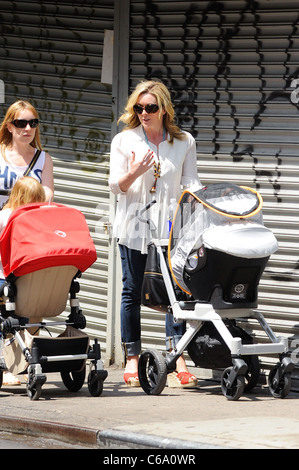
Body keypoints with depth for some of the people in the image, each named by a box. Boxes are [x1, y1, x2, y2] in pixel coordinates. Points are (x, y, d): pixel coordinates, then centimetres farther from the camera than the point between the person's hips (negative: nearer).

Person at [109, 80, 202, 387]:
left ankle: (178, 359, -12)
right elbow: (116, 186, 1)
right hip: (133, 226, 0)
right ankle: (132, 359, 9)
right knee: (132, 292, 2)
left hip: (170, 227, 0)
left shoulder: (184, 142, 8)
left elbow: (190, 182, 8)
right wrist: (133, 174, -20)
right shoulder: (124, 140, 6)